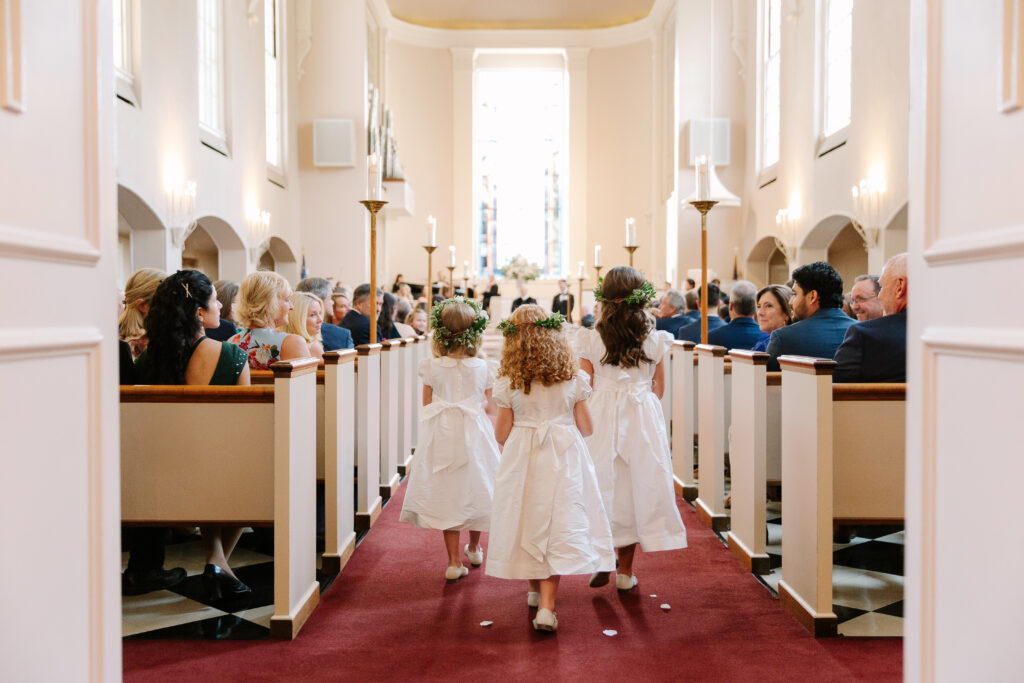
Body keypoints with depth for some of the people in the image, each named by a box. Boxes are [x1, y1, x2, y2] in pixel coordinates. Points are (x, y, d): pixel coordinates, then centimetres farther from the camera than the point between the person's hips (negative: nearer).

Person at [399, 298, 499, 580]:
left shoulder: (432, 367, -7)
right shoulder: (484, 368, -7)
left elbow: (427, 407, 2)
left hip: (441, 435, 0)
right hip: (475, 435, 0)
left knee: (446, 493, 7)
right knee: (474, 489, 17)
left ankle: (454, 560, 8)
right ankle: (474, 548, 37)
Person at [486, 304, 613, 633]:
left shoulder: (507, 383, -6)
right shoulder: (573, 379, -3)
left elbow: (501, 434, -2)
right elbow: (585, 428, 1)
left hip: (522, 462, 0)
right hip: (563, 459, 0)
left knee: (527, 522, 16)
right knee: (557, 527, 0)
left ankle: (533, 589, 34)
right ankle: (546, 606, -8)